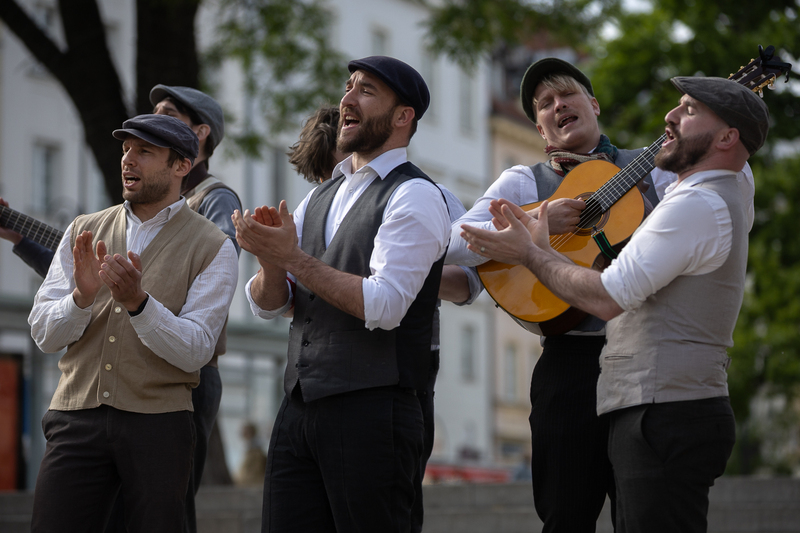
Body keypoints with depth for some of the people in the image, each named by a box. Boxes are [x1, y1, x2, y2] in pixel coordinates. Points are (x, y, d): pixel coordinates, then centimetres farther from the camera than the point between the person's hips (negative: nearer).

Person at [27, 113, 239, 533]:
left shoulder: (212, 248, 1)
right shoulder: (83, 232, 12)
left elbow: (194, 351, -9)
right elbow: (44, 333, 6)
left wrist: (137, 302, -24)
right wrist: (82, 296, -14)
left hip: (157, 423, -2)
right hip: (76, 419, 2)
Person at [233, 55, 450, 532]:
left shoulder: (415, 197, -5)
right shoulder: (320, 198, 19)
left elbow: (383, 306, -17)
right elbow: (267, 305, 15)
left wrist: (293, 257, -15)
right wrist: (271, 255, -7)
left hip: (371, 412, -7)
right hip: (299, 406, 7)